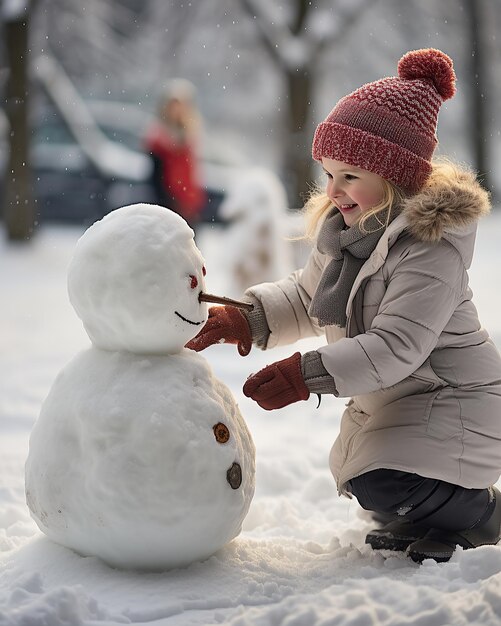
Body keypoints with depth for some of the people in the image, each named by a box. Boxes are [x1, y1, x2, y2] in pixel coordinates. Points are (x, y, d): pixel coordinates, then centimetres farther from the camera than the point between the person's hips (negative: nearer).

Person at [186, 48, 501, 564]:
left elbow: (396, 347, -33)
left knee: (380, 484, -25)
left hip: (452, 400, -9)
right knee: (359, 479, 18)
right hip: (387, 400, 9)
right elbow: (305, 296, 10)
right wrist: (242, 318, -9)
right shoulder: (344, 230, 0)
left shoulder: (431, 246, -28)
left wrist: (307, 374, -39)